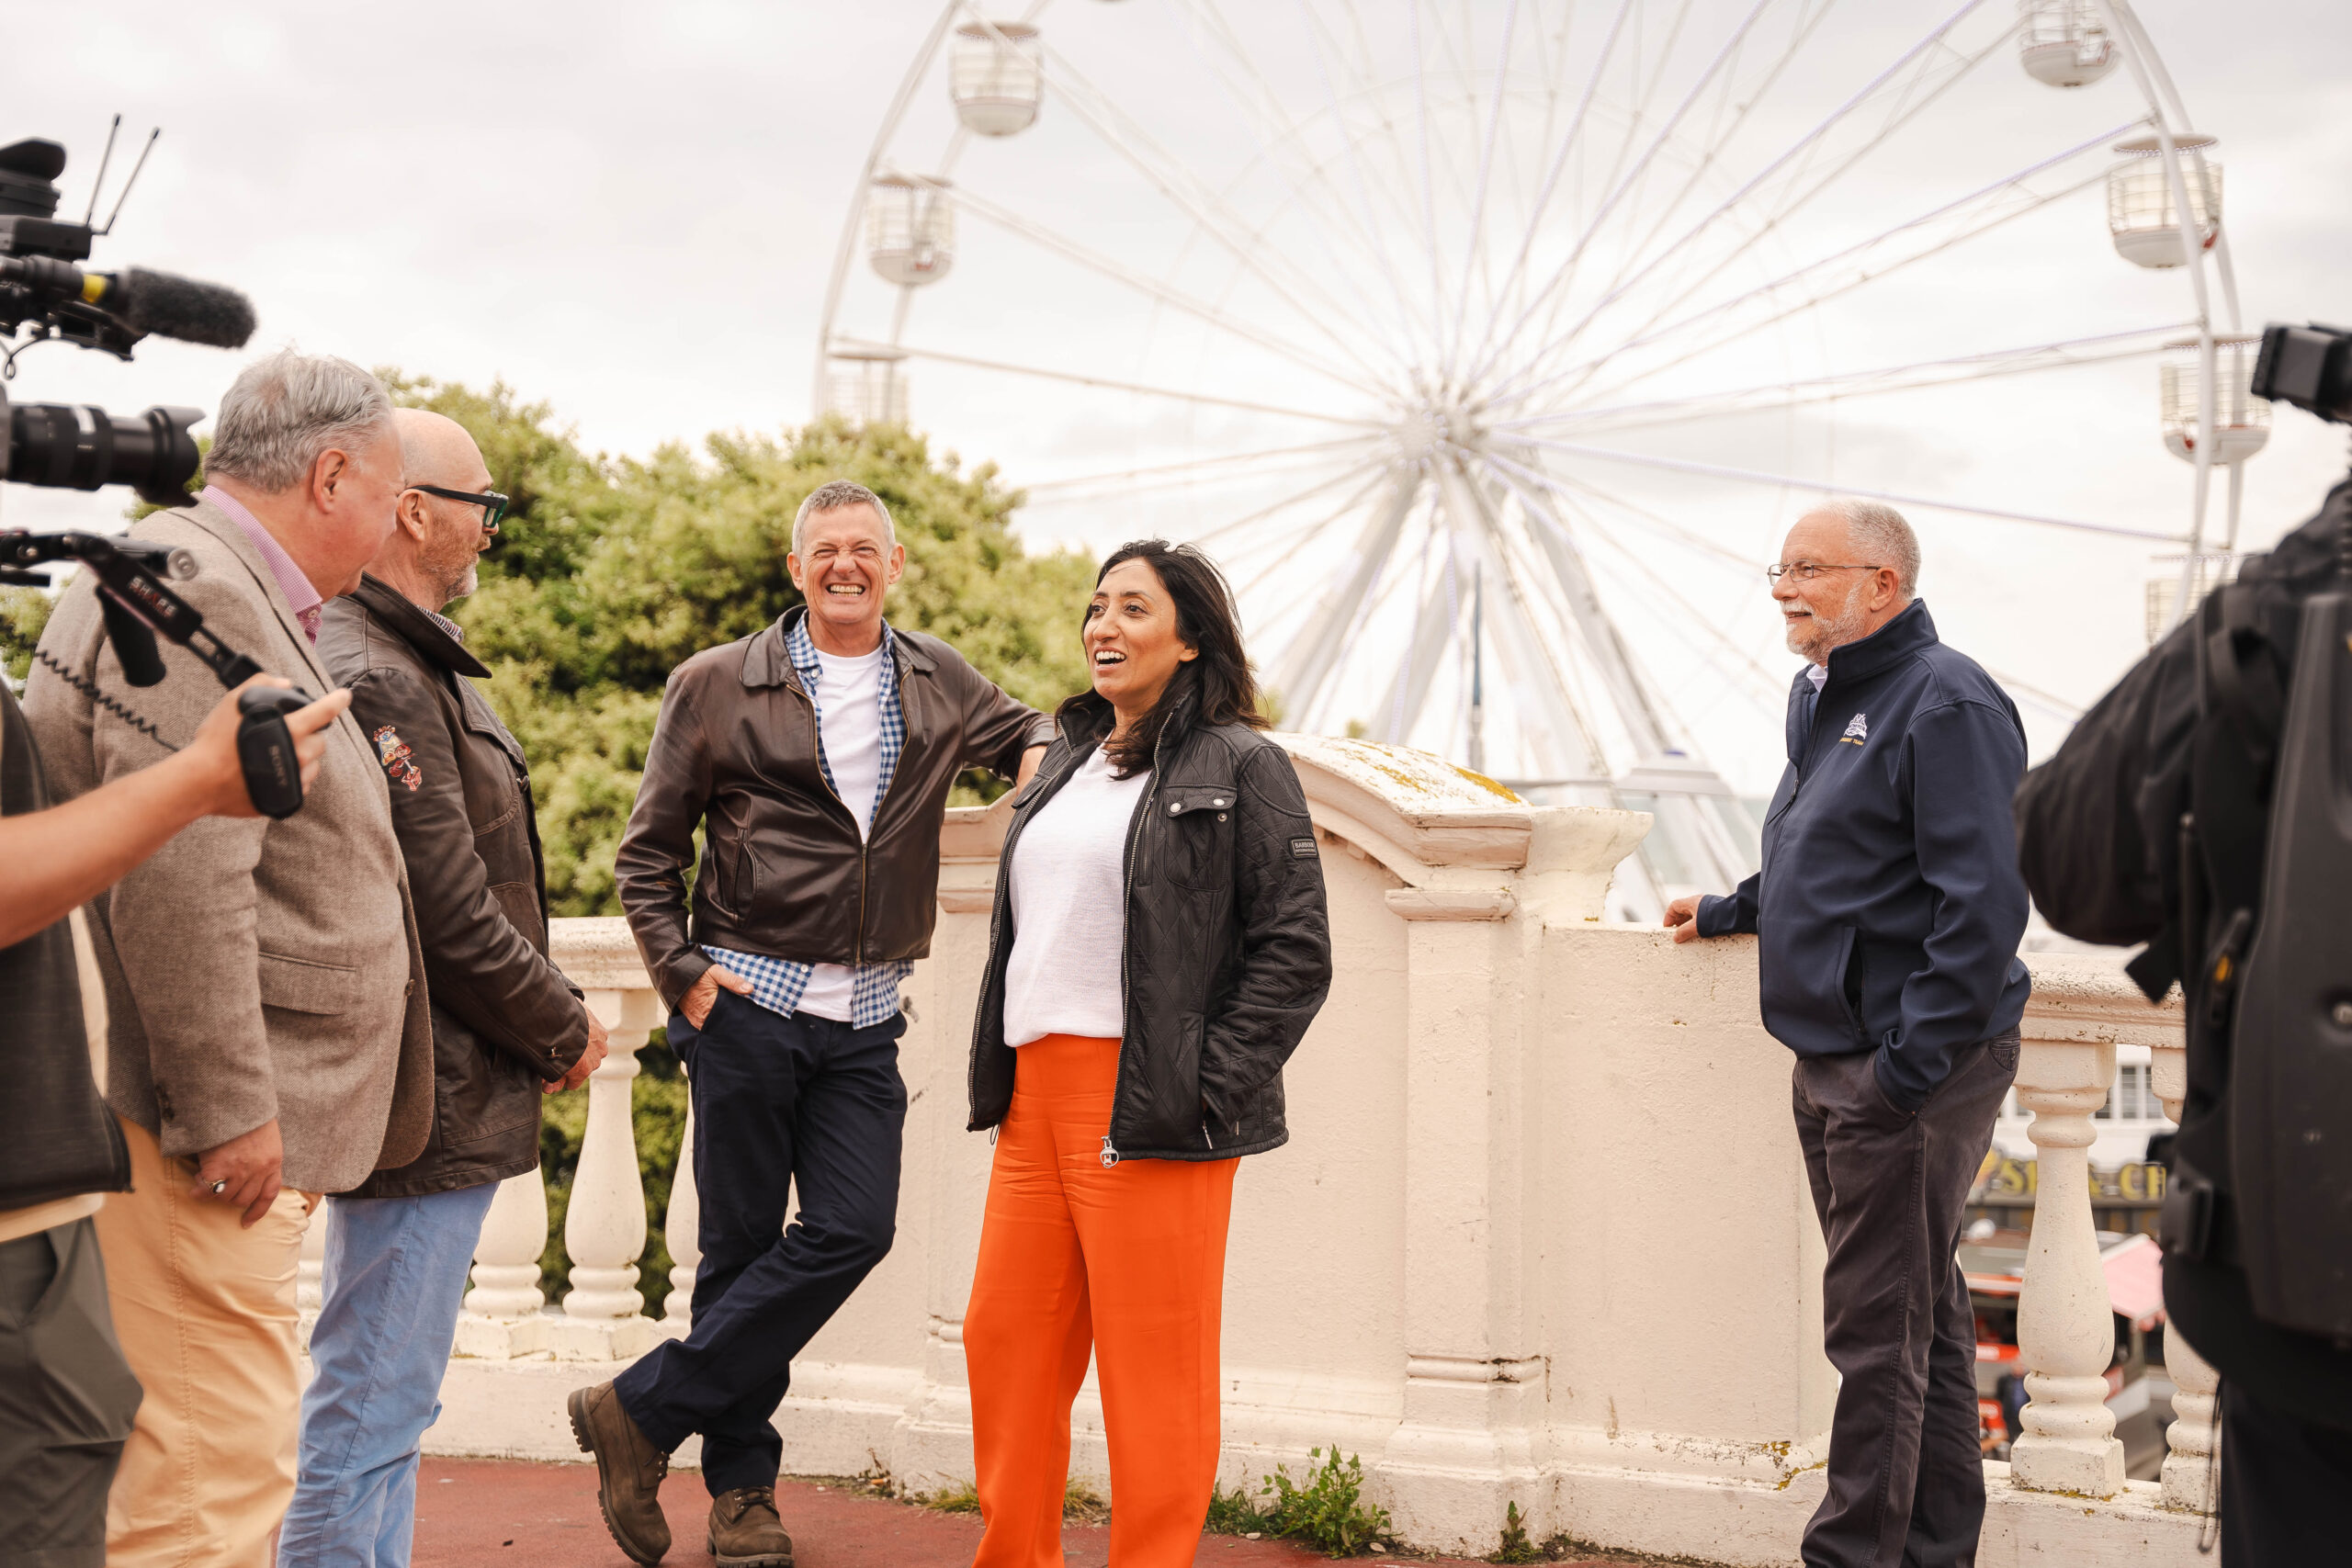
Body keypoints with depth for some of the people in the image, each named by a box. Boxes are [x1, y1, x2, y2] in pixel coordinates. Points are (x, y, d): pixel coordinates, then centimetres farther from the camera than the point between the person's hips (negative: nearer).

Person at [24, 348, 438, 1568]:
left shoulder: (232, 591, 19)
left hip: (225, 1107, 11)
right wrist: (229, 1111, -20)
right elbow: (178, 881, -22)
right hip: (196, 1125, -11)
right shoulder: (198, 592, -15)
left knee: (212, 1457, 14)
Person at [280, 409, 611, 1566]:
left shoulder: (406, 662, 16)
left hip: (423, 1095, 11)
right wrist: (567, 1032, -7)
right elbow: (452, 920, -21)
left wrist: (546, 1019, 11)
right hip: (431, 1108, -11)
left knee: (381, 1399, 19)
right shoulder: (377, 681, -19)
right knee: (372, 1403, -5)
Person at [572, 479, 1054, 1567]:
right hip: (748, 1003, -3)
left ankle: (644, 1411, 2)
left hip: (864, 1022, 3)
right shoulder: (718, 686, 3)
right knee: (742, 1245, 0)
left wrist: (1047, 751, 5)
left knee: (852, 1229, -9)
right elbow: (647, 852, 7)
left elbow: (1025, 732, 30)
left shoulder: (939, 684, 12)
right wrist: (680, 971, -5)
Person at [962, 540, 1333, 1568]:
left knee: (1151, 1359, -3)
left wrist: (1210, 1088, -14)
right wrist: (1000, 1077, 14)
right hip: (1034, 1095, 7)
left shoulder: (1240, 767, -3)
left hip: (1150, 1109, -7)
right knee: (1004, 1337, 10)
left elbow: (1295, 950, -8)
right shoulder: (1065, 765, 20)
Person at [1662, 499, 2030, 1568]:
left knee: (1878, 1328, -5)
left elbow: (1984, 898, -21)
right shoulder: (1821, 694, 15)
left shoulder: (1945, 705, -15)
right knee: (1919, 1315, 16)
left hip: (1911, 1073, -10)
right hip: (1832, 1064, 10)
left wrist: (1914, 1059, -23)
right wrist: (1733, 911, 32)